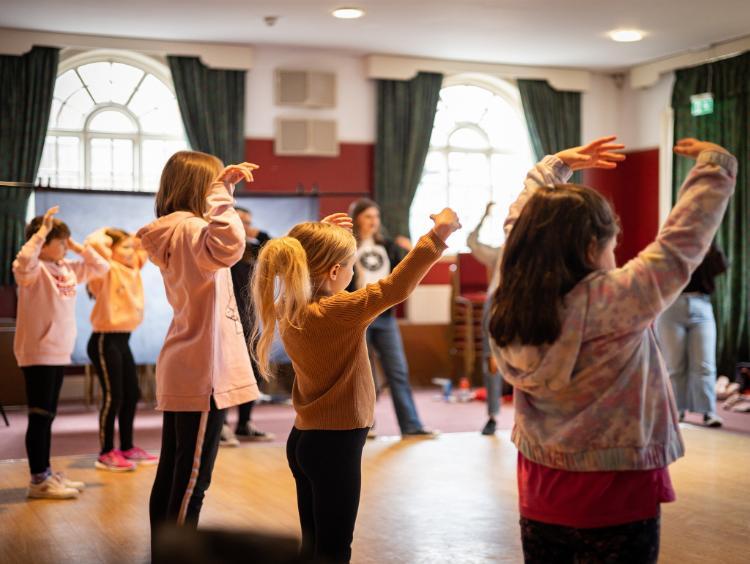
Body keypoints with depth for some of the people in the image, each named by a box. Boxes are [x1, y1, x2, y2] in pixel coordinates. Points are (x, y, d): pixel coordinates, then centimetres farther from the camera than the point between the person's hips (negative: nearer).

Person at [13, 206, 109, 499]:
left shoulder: (68, 268, 11)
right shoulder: (34, 269, -12)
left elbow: (101, 267, 19)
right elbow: (23, 262, -36)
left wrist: (79, 247, 7)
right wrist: (42, 231, -27)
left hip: (59, 353, 8)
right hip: (38, 354, -8)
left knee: (48, 416, 14)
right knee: (39, 416, -4)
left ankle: (46, 473, 22)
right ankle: (38, 480, 1)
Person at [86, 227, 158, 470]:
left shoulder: (133, 270, 12)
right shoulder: (107, 270, -10)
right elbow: (94, 243, -28)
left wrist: (134, 239, 10)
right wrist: (105, 234, -9)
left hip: (123, 340, 9)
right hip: (105, 340, -8)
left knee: (132, 394, 12)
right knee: (113, 396, -7)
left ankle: (127, 447, 23)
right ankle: (106, 453, 0)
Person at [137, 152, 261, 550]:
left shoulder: (175, 232, 13)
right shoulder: (189, 228, -16)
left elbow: (220, 246, 35)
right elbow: (227, 247, -40)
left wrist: (226, 186, 23)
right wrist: (221, 192, -27)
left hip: (180, 375, 10)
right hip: (202, 376, -10)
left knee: (171, 475, 15)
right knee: (192, 484, -5)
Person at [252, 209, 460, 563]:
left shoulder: (290, 310, 2)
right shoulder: (336, 313, -22)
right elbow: (395, 288, -28)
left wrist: (318, 237, 13)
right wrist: (436, 236, -25)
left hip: (306, 439, 9)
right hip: (335, 444, -9)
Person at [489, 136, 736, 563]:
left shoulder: (513, 303, -6)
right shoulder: (616, 302, -22)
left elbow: (525, 225, 10)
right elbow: (683, 242, -13)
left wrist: (557, 165, 22)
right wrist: (715, 163, 0)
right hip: (614, 501, -5)